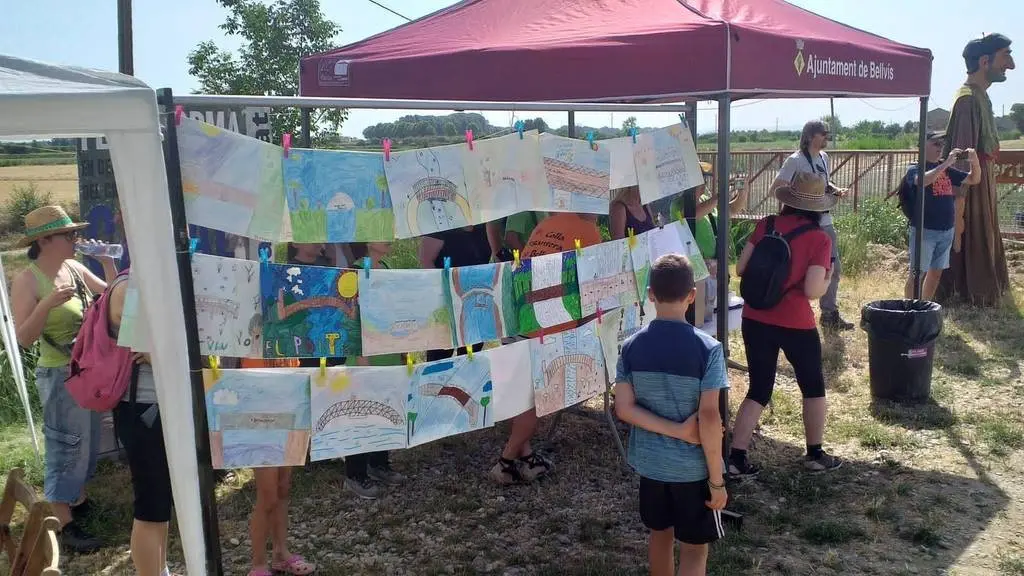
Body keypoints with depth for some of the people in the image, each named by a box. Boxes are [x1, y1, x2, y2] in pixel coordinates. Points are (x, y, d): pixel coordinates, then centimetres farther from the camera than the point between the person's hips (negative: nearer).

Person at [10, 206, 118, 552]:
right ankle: (65, 524, 8)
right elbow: (24, 338, -19)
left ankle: (79, 501, 36)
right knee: (66, 446, -1)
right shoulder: (27, 281, -17)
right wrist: (47, 304, -33)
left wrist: (106, 261, -4)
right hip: (60, 376, -7)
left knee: (88, 441, 19)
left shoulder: (74, 267, 2)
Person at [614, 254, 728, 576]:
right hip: (693, 467, -3)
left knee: (660, 534, 24)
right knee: (694, 549, 12)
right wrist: (717, 480, -12)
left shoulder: (631, 346, -7)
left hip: (648, 462, 4)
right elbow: (709, 418, -20)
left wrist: (677, 429, -11)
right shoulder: (707, 349, -18)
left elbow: (624, 409, -11)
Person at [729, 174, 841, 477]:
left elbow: (740, 269, -1)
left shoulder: (766, 225, -2)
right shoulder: (819, 238, -11)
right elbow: (813, 291, -16)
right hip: (795, 324, -3)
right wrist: (828, 279, 5)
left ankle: (736, 457, 12)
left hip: (755, 320, 3)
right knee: (813, 387, 21)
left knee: (759, 390, 16)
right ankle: (815, 455, 33)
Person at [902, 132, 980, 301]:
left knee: (936, 272, 13)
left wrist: (974, 161, -6)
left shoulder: (947, 170, 12)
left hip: (947, 231, 7)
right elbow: (923, 181, -30)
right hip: (924, 231, -7)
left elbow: (974, 179, 12)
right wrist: (947, 162, -30)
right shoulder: (915, 169, -7)